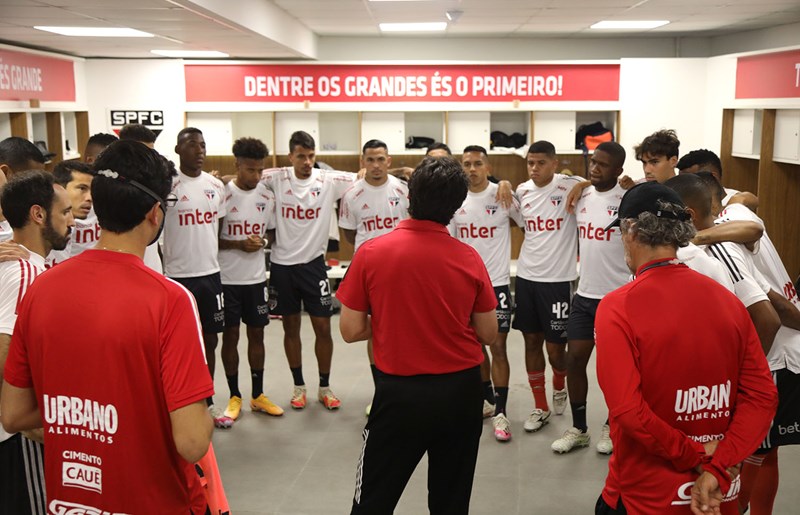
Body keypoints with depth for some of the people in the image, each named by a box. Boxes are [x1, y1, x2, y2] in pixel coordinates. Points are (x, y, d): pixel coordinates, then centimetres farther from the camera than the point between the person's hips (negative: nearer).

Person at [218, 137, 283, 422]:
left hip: (257, 277, 4)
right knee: (230, 335, 6)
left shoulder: (267, 196, 2)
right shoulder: (222, 194, -11)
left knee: (257, 333, 11)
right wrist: (239, 244, -20)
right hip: (227, 278, -4)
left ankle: (258, 395, 23)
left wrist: (262, 242, -5)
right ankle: (235, 397, 20)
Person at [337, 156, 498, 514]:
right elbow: (489, 335, 0)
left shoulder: (371, 253, -12)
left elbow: (350, 331, -7)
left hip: (400, 393, -2)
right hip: (460, 391, 2)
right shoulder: (469, 258, -8)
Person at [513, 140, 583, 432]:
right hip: (526, 276, 5)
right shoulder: (522, 191, 6)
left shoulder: (570, 187, -10)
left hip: (558, 279, -4)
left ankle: (559, 388, 37)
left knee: (555, 346, 3)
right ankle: (540, 407, 23)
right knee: (531, 341, 9)